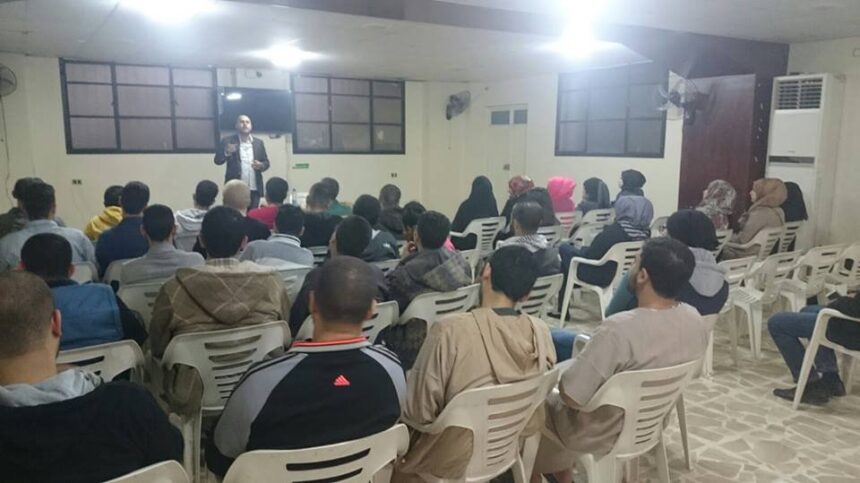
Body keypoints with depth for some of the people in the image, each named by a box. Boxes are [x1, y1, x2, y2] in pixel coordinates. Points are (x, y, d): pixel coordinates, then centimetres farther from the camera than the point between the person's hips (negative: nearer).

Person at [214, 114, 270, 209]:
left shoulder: (259, 142, 13)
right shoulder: (227, 141, 3)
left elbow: (266, 162, 15)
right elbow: (217, 160, -4)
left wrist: (261, 165, -9)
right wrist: (226, 152, -25)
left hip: (254, 189, 3)